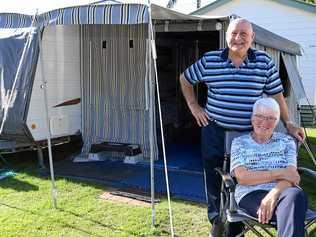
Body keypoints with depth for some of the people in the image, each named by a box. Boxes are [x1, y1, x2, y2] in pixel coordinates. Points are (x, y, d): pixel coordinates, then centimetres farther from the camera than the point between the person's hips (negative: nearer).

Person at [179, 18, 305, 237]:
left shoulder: (264, 62, 0)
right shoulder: (209, 60, 0)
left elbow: (276, 95, 6)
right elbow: (185, 79, 14)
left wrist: (288, 124, -1)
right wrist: (194, 106, 7)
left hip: (249, 134, 0)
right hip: (215, 131, 1)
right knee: (214, 178, 11)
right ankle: (217, 219, 35)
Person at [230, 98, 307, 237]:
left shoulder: (286, 141, 17)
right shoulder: (240, 142, 12)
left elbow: (292, 174, 1)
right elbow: (242, 177, -3)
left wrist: (274, 194, -21)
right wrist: (279, 173, -9)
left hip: (284, 192, 3)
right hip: (251, 194, -2)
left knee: (296, 195, -37)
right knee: (293, 207, -35)